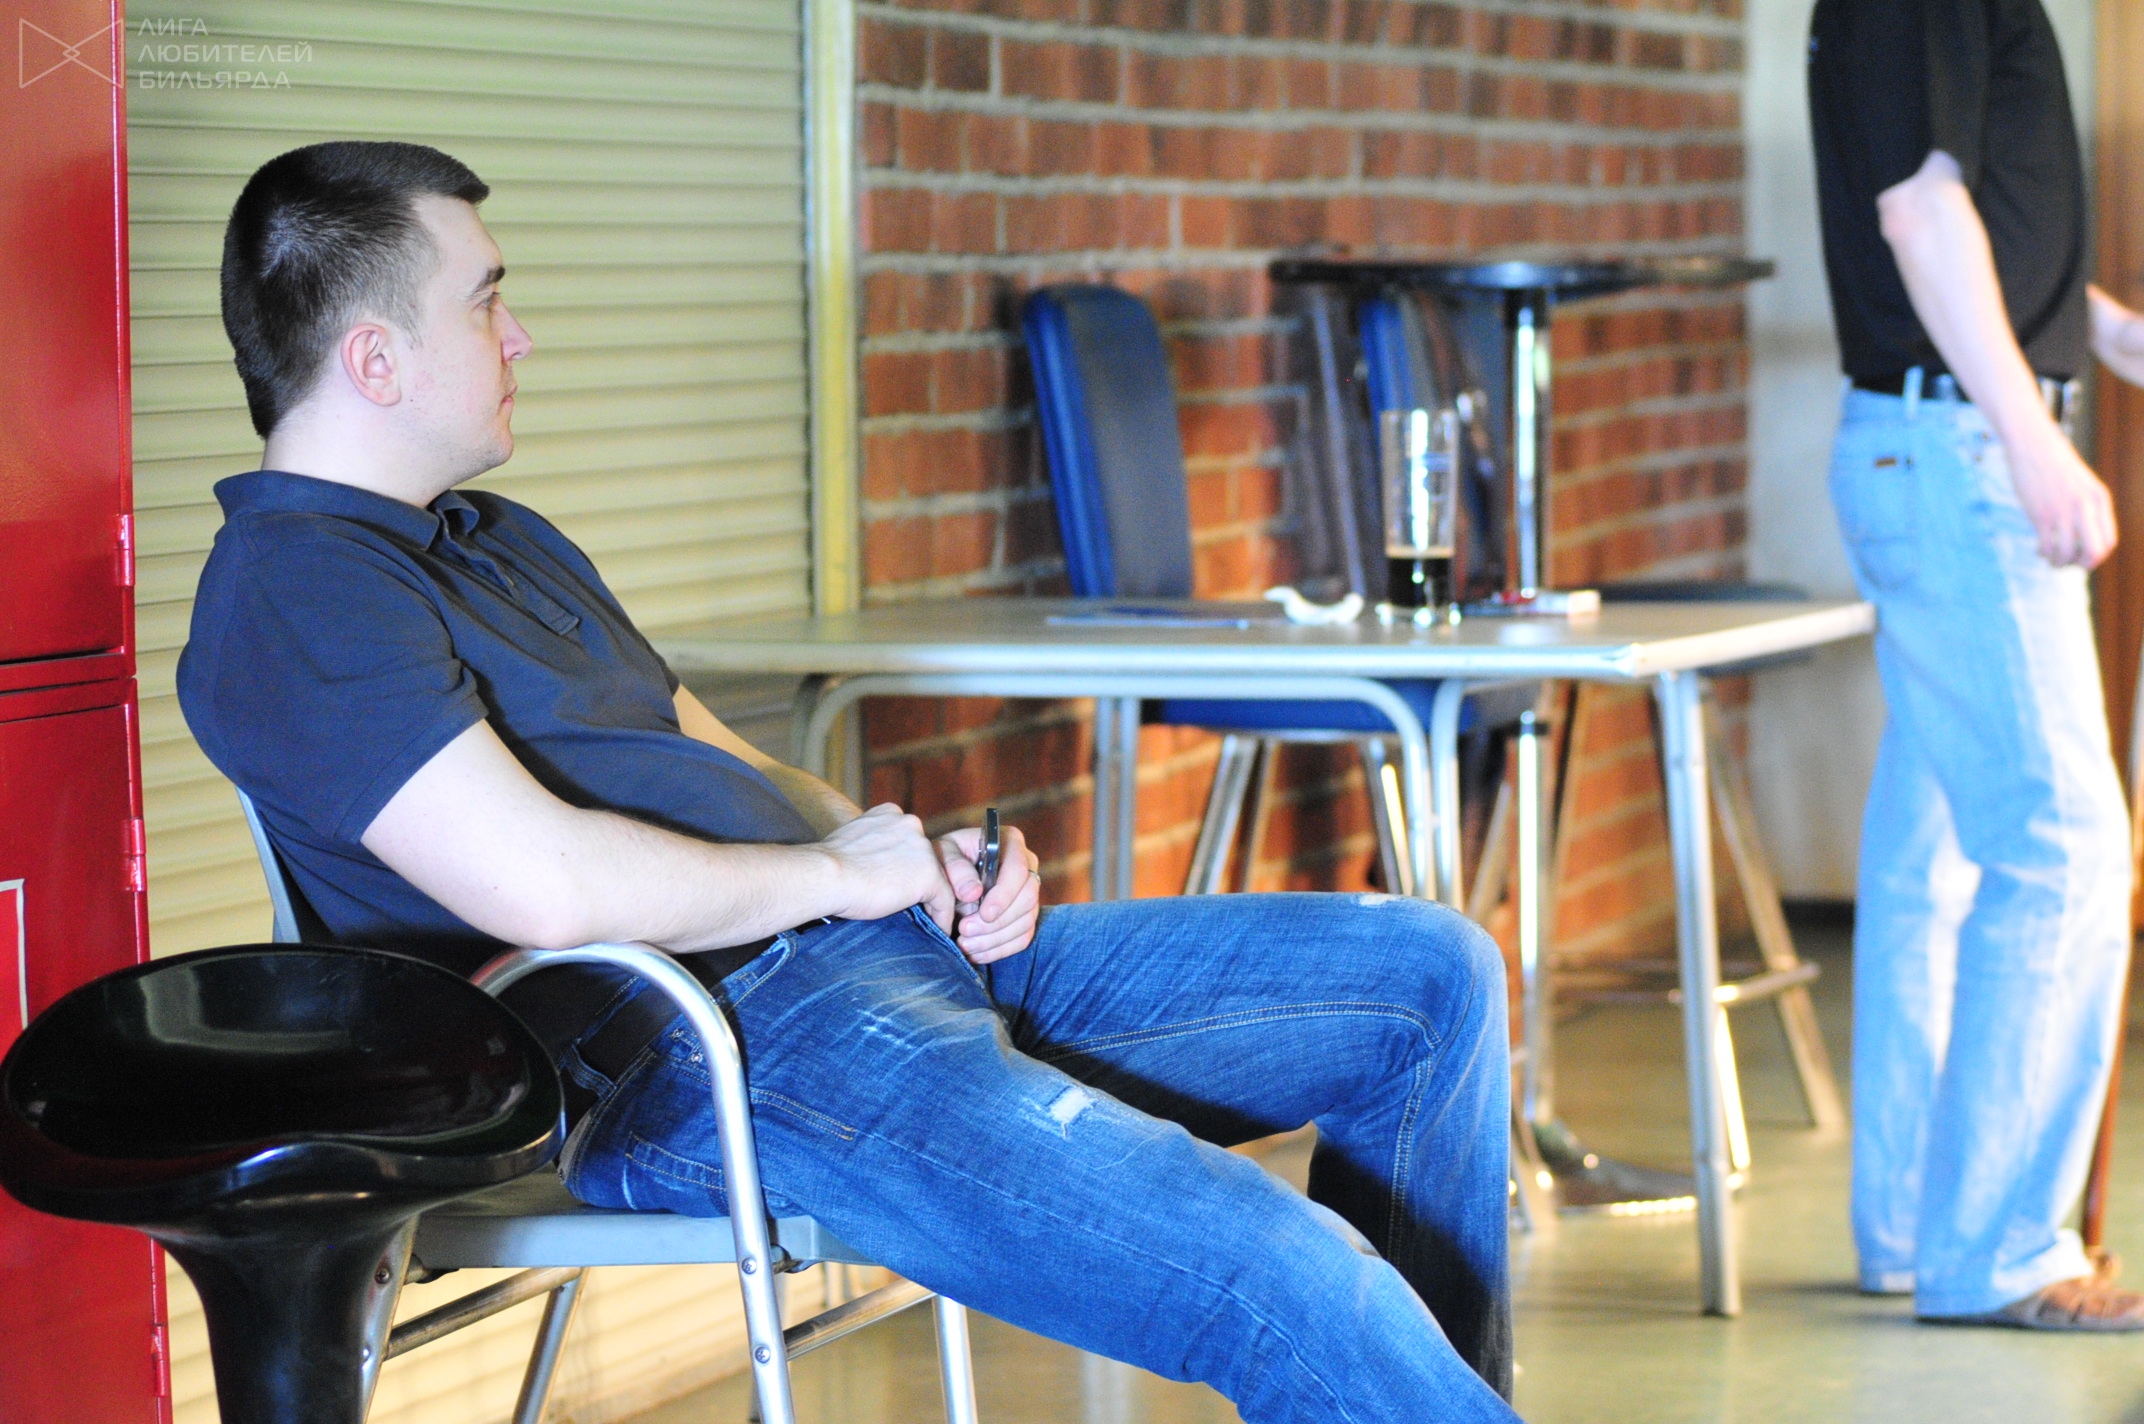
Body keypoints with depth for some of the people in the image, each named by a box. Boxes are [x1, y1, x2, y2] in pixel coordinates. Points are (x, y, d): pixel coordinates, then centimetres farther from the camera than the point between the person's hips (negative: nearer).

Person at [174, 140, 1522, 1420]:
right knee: (1278, 1282, -27)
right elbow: (541, 883, -22)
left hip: (900, 953, 10)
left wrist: (923, 859, 6)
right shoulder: (293, 595, -11)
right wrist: (833, 871, -7)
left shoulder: (502, 541, 23)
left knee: (1429, 973, 9)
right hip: (711, 1053, -10)